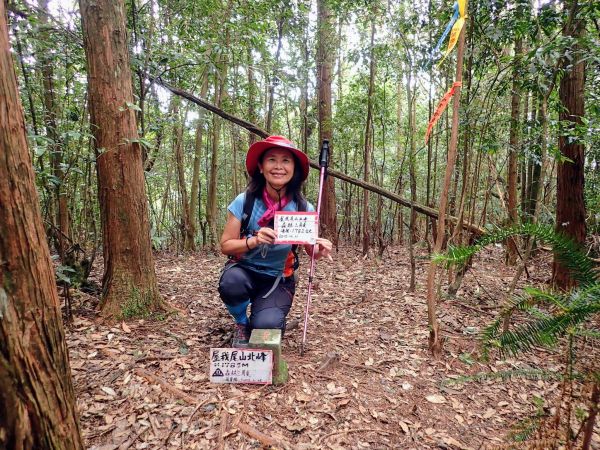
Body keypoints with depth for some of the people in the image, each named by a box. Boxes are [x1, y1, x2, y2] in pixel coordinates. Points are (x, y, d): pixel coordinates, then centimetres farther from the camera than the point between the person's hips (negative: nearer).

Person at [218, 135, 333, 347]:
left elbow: (311, 251, -1)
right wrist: (254, 241, -31)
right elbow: (226, 245, -11)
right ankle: (241, 324, 1)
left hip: (278, 279, 0)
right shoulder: (244, 201, -15)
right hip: (244, 270, 1)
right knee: (231, 283, -34)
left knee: (266, 325, -26)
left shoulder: (303, 209, -13)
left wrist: (320, 250, -26)